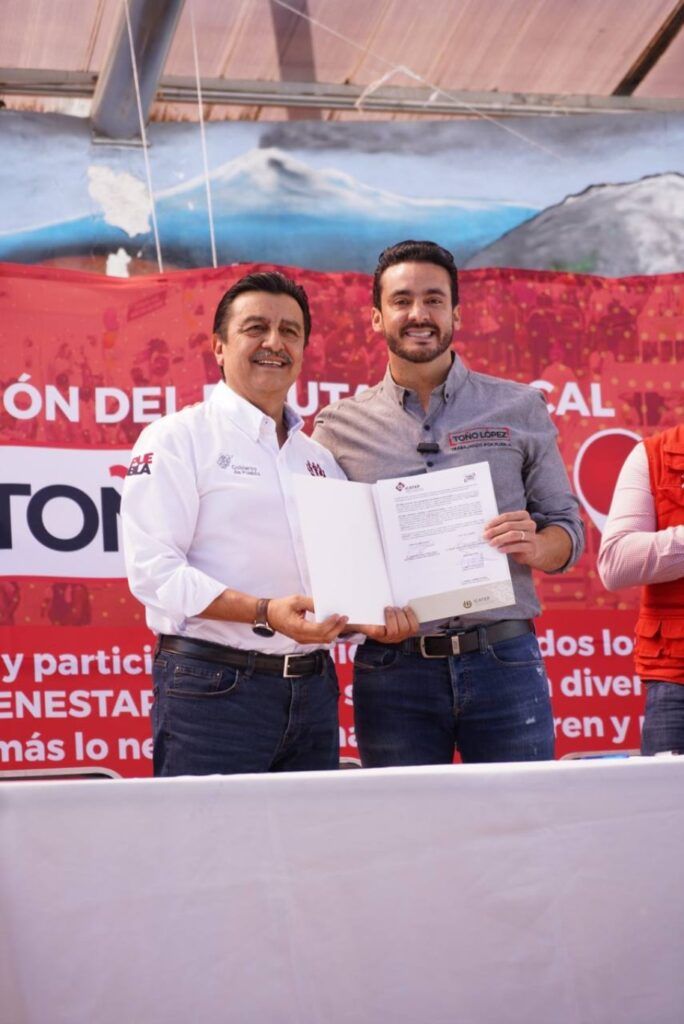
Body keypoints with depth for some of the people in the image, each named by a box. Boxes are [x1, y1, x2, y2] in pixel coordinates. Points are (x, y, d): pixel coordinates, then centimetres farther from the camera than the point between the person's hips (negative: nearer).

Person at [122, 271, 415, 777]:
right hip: (213, 689, -6)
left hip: (313, 691, 6)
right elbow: (154, 569, -13)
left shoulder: (322, 459, 18)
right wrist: (266, 613, -23)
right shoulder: (175, 439, -2)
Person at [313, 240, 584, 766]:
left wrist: (534, 547, -12)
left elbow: (567, 528, 11)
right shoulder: (339, 427, 7)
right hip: (392, 669, 0)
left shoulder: (521, 409, 9)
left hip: (504, 659, 0)